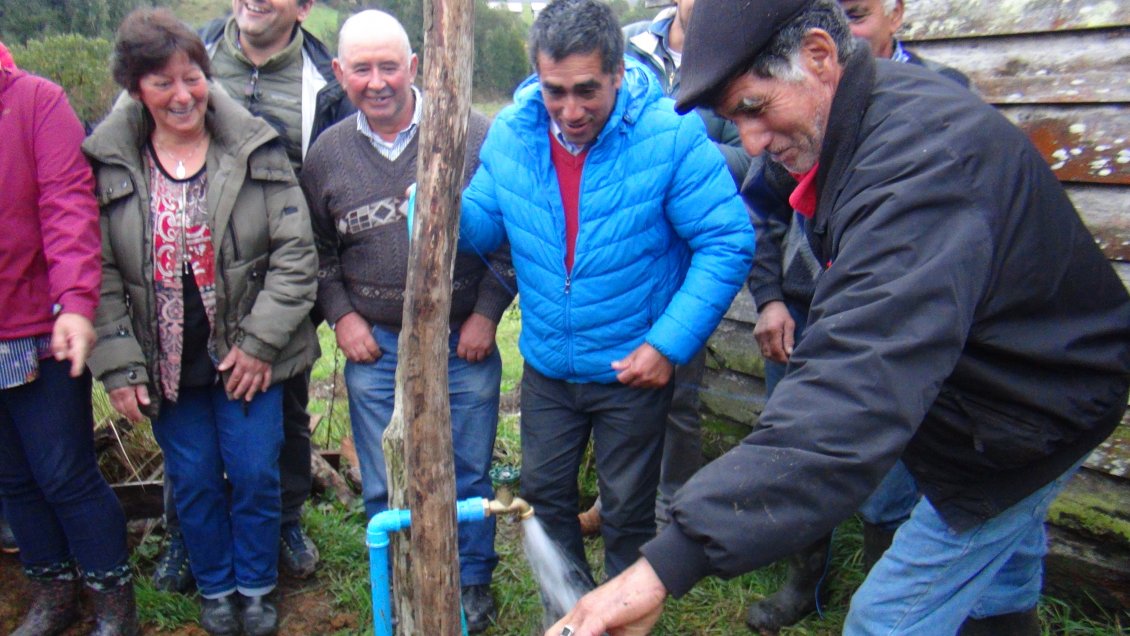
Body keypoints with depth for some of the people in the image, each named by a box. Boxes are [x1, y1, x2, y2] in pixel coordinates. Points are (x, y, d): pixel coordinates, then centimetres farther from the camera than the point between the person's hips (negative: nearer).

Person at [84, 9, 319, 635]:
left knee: (255, 474, 6)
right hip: (166, 361, 2)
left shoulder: (255, 149, -7)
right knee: (193, 480, 12)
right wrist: (119, 365, -7)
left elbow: (295, 252, -8)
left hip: (246, 355, -1)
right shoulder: (109, 163, -3)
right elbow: (100, 274, -2)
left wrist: (260, 342, -12)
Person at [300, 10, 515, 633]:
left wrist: (486, 312, -6)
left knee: (468, 475, 12)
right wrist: (340, 314, 2)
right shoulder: (326, 153, 2)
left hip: (463, 342, -2)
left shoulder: (471, 134, -7)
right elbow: (317, 249, 14)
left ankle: (472, 582, 35)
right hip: (375, 347, 2)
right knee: (384, 486, 12)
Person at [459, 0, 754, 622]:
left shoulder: (672, 135, -22)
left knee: (628, 512, 15)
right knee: (544, 495, 19)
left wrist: (670, 343, -23)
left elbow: (727, 243, -19)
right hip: (545, 365, 4)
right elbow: (482, 223, 0)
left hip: (634, 368, -4)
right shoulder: (510, 132, -8)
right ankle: (569, 612, 45)